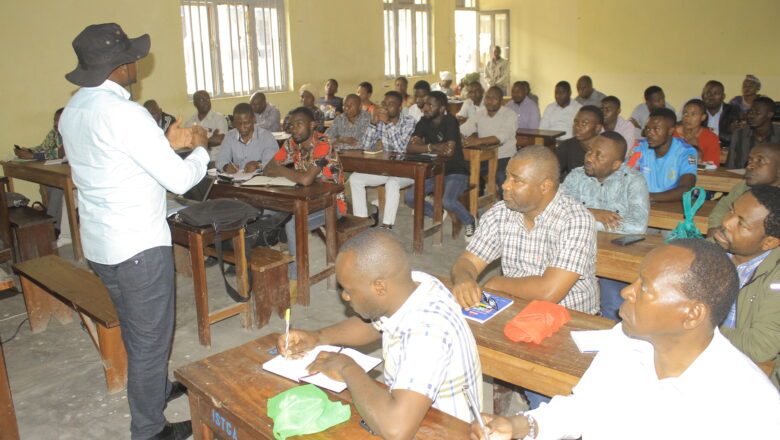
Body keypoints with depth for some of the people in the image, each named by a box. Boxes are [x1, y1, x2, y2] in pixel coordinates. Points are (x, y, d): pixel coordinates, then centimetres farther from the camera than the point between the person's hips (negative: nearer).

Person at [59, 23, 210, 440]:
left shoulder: (73, 110, 7)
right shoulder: (122, 112, -22)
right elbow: (179, 179, -22)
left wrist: (168, 142, 12)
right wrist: (200, 149, -3)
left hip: (99, 241, 9)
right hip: (137, 244, -9)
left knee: (135, 328, 26)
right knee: (150, 338, 7)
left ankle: (156, 388, 47)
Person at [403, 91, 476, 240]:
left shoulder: (450, 121, -16)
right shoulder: (424, 122, 1)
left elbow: (449, 151, -27)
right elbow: (410, 147, -12)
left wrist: (423, 147, -15)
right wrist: (432, 147, -29)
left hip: (455, 172, -6)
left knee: (447, 201, -32)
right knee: (409, 198, -11)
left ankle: (470, 221, 0)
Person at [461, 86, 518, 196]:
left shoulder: (510, 115, -6)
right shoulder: (479, 114, 10)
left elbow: (502, 137, -23)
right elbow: (463, 129, 0)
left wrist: (478, 141, -37)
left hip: (504, 157, -4)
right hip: (483, 157, 5)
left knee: (501, 176, -33)